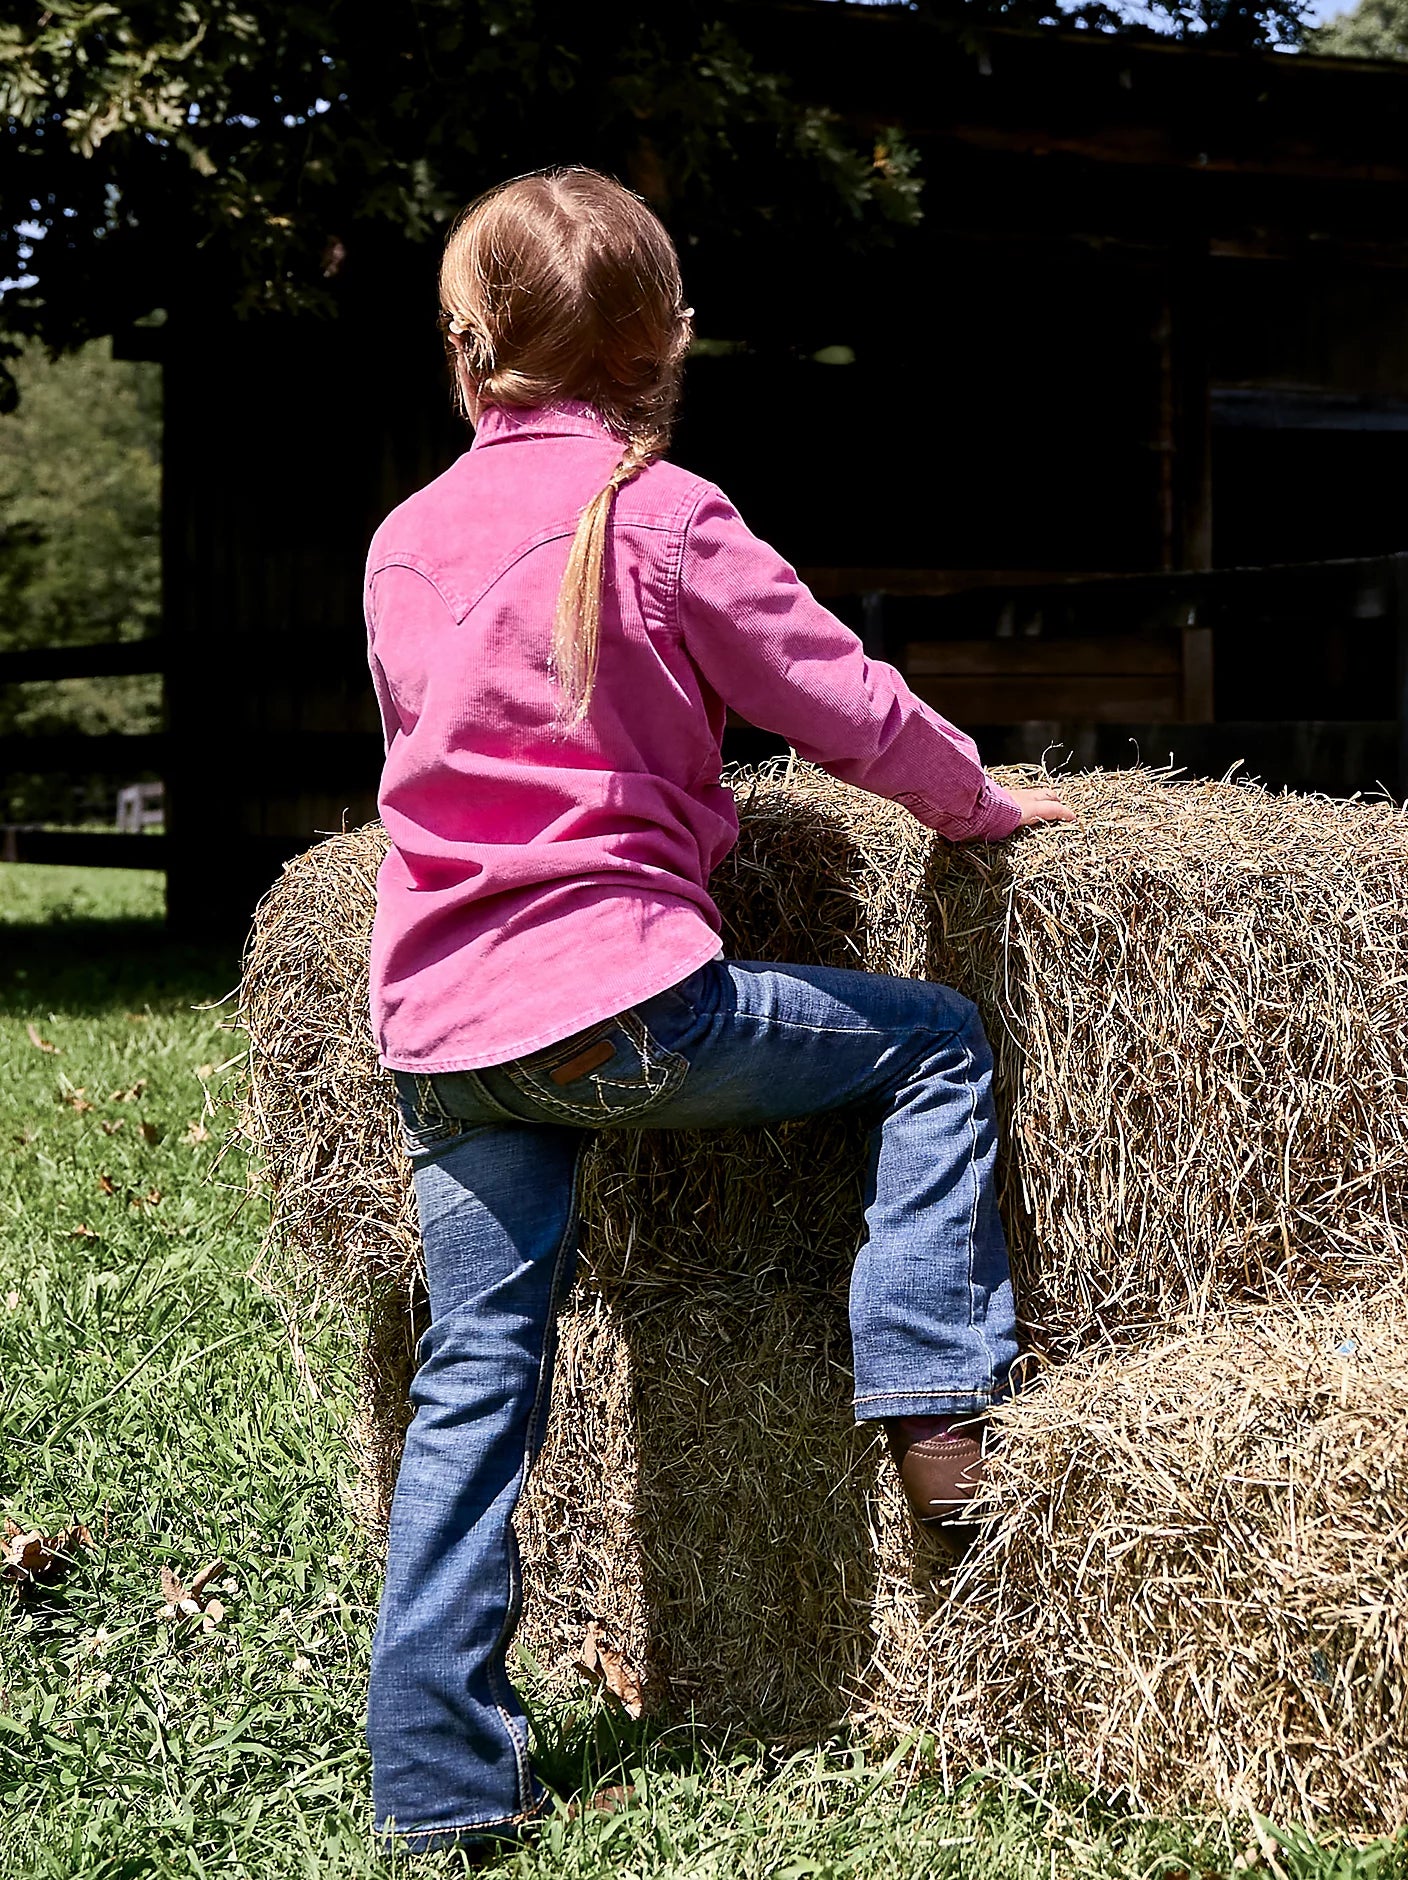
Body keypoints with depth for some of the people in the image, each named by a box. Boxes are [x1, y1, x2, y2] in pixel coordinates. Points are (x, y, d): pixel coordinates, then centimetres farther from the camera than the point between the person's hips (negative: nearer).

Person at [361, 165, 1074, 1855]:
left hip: (436, 1015, 6)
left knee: (473, 1380, 10)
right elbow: (847, 705, -2)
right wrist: (980, 800, 16)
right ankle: (934, 1405, 8)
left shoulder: (404, 542, 12)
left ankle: (438, 1779, 12)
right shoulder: (657, 514, -5)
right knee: (936, 1046, 14)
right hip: (615, 998, -6)